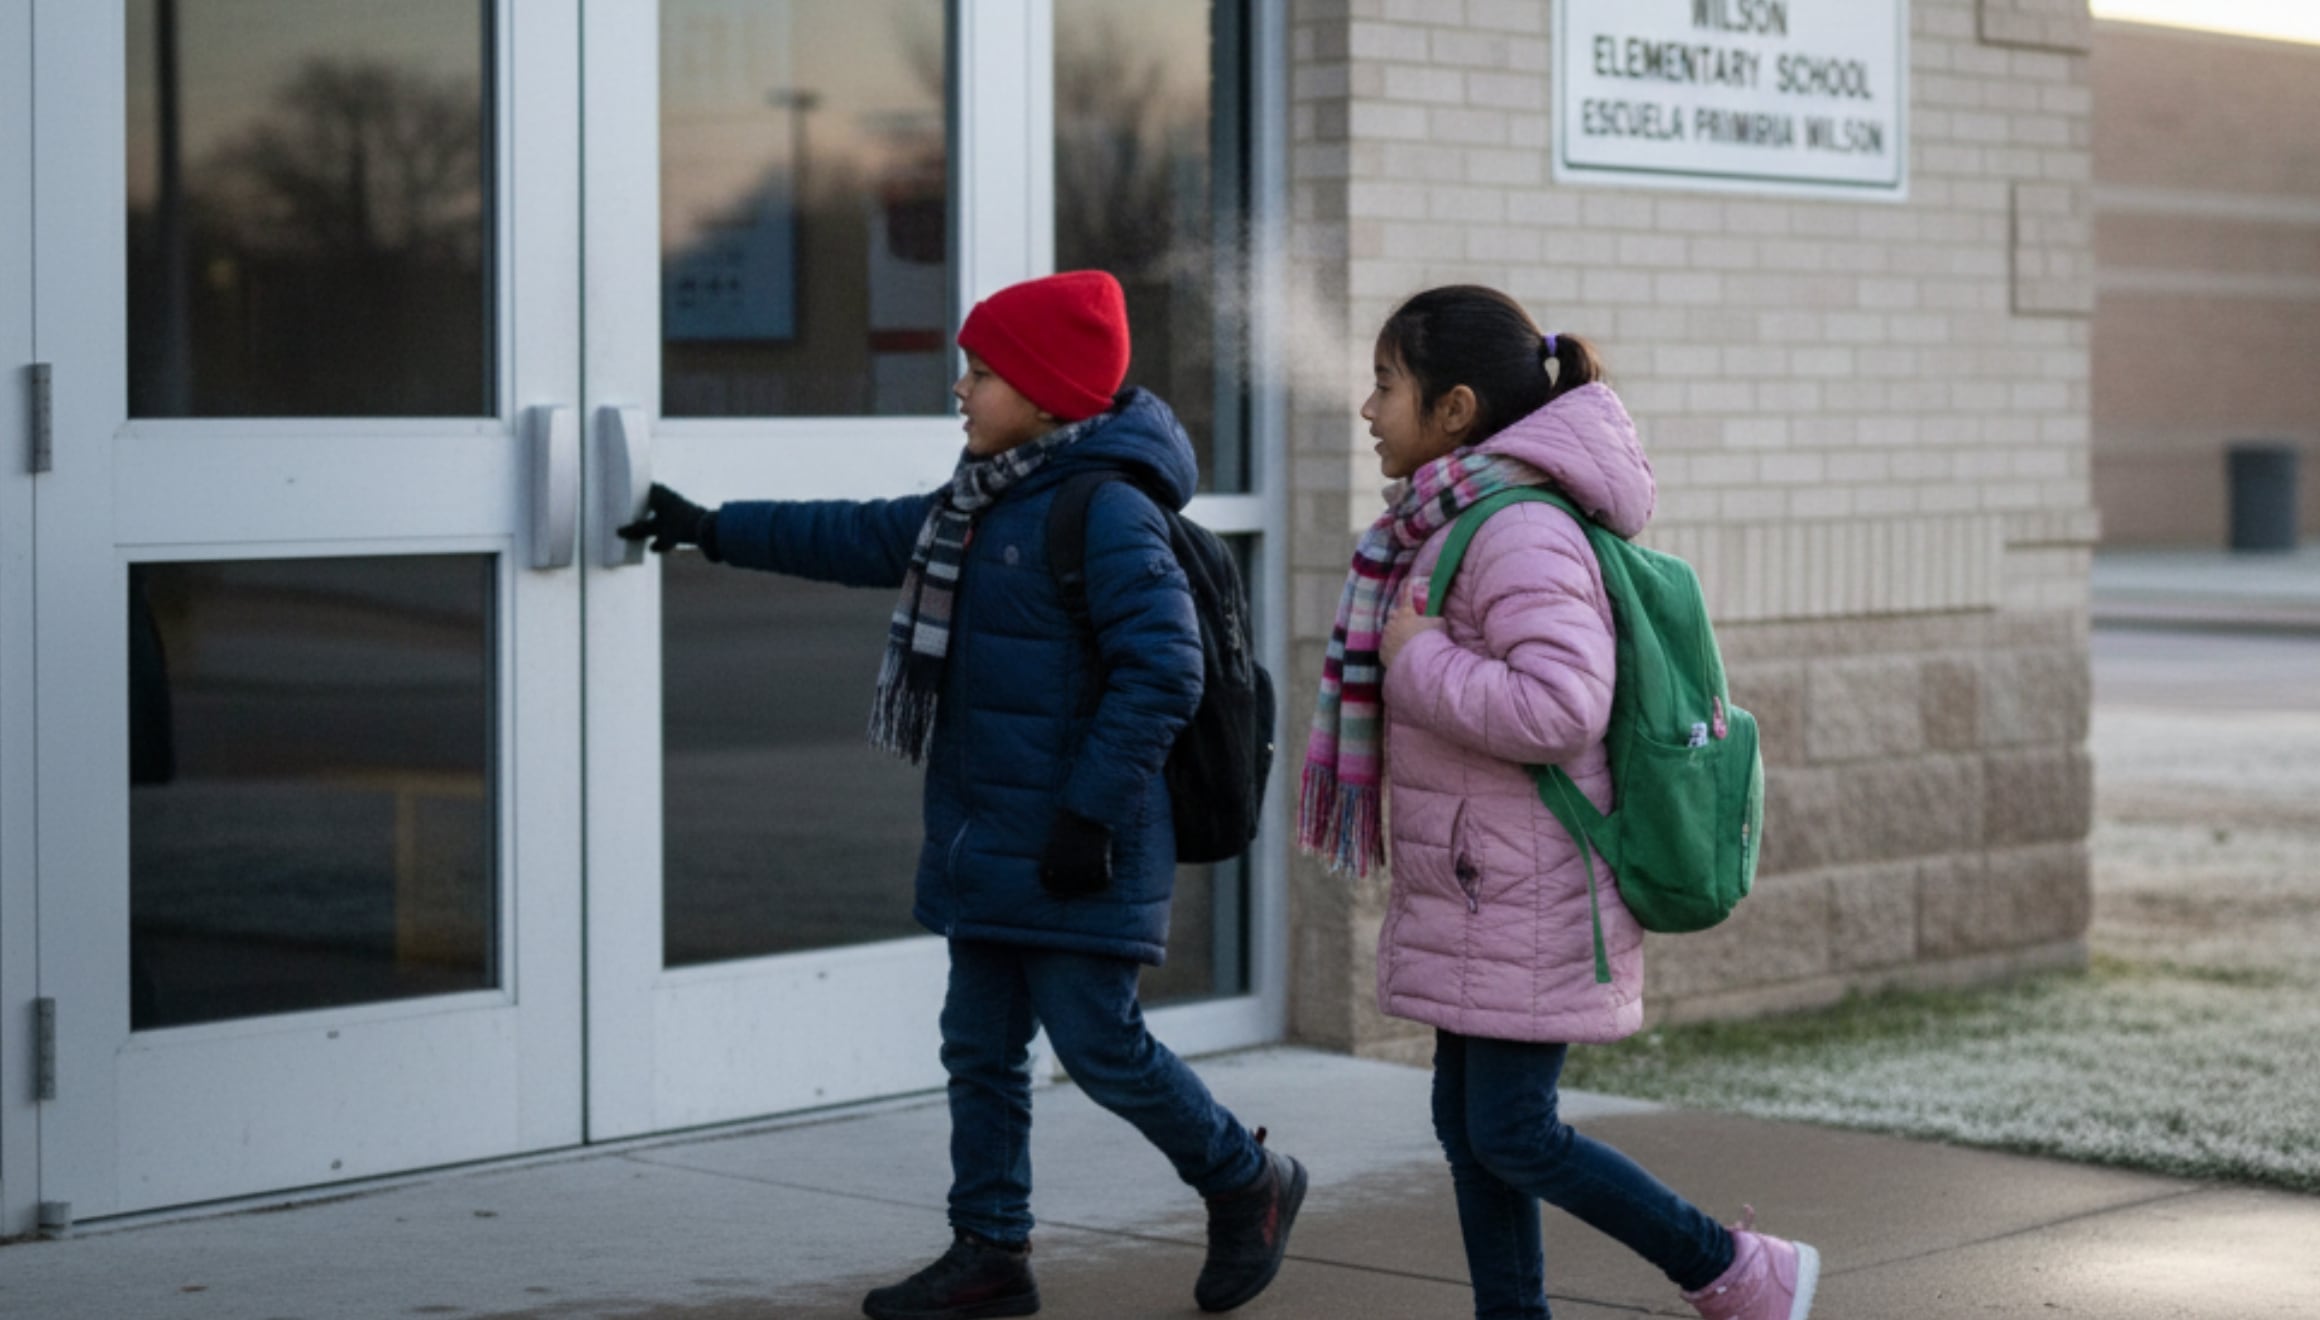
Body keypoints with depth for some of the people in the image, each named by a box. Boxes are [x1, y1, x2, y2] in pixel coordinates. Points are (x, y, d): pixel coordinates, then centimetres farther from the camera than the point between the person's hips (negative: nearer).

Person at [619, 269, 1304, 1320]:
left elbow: (1163, 669, -24)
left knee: (1101, 1048, -4)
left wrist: (1091, 811, -24)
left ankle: (1249, 1183, 17)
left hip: (1073, 856, -10)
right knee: (980, 1049, 12)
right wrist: (716, 532, 26)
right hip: (987, 842, 10)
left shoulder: (1107, 509, -17)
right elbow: (860, 538, 25)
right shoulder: (983, 503, 13)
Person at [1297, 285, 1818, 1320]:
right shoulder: (1450, 524, 11)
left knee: (1513, 1136, -4)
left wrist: (1419, 661, -22)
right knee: (1467, 1122, 13)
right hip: (1474, 895, 10)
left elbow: (1558, 707, -32)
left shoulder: (1521, 535, -21)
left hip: (1526, 906, -10)